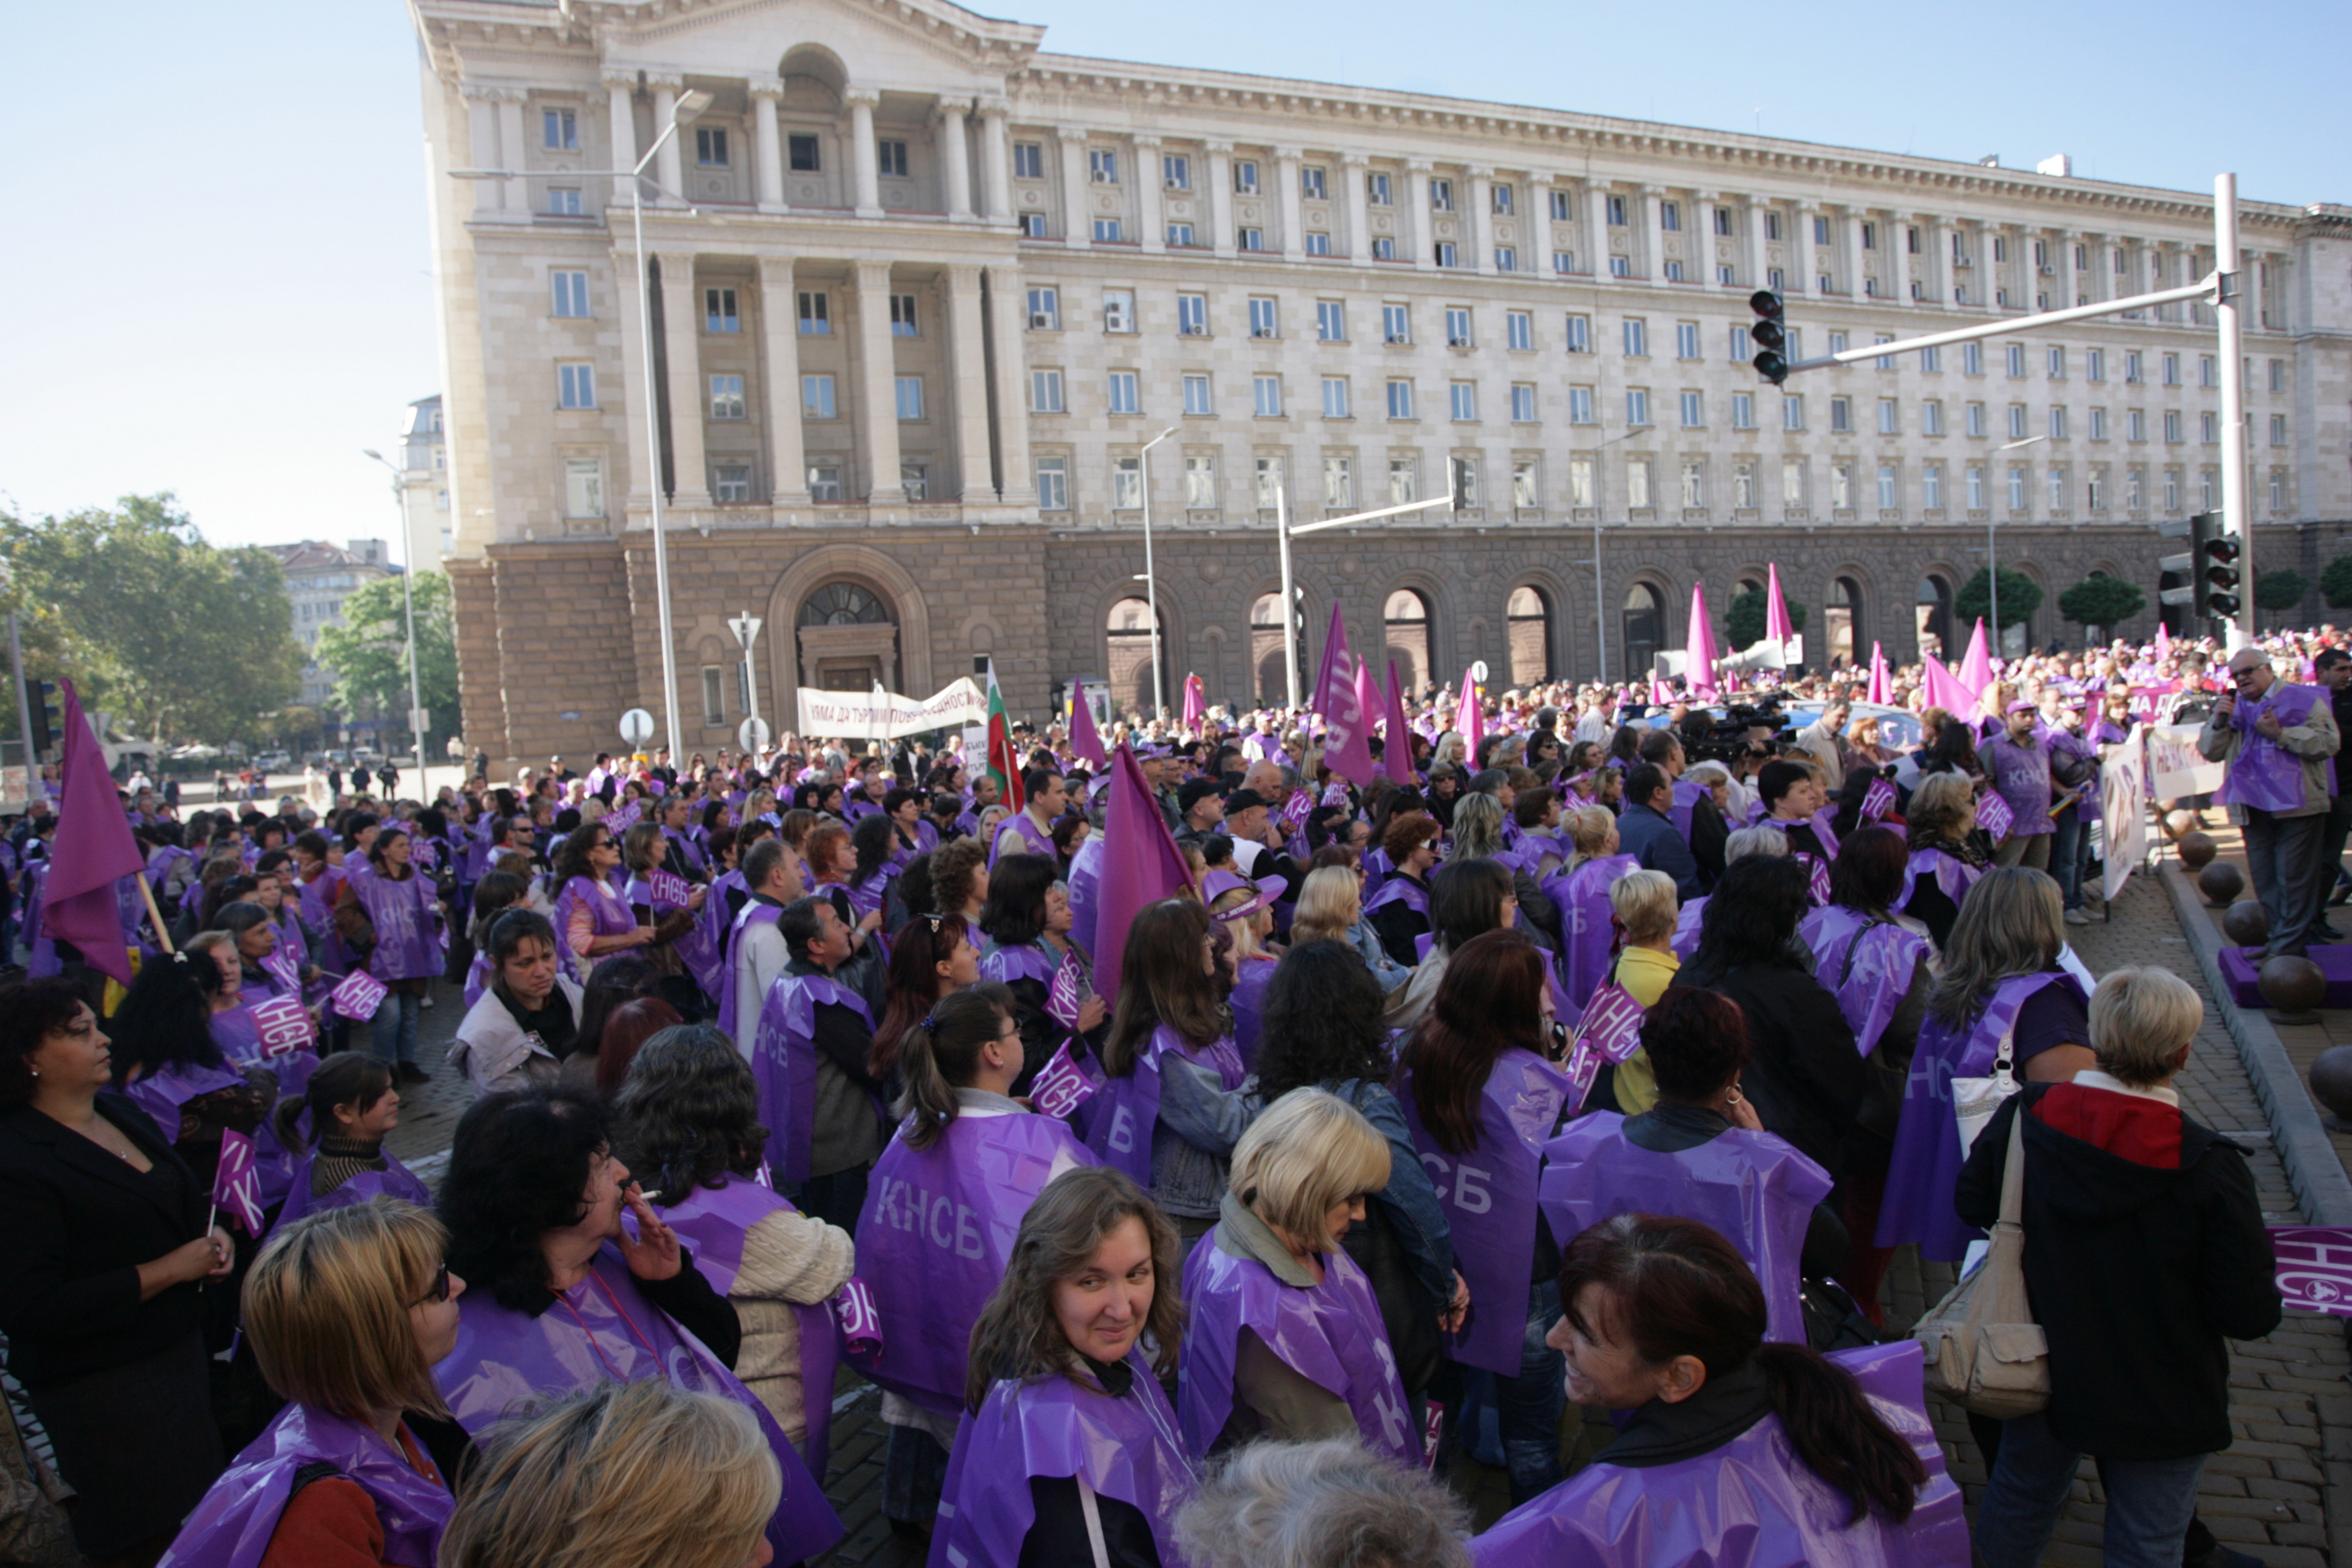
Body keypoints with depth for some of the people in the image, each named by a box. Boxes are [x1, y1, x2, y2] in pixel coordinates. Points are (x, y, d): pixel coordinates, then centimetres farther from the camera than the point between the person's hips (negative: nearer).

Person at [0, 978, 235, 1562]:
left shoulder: (120, 1111, 7)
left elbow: (179, 1203, 23)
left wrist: (212, 1237, 2)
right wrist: (167, 1271, -19)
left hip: (180, 1348, 7)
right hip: (103, 1387, -7)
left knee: (197, 1513, 12)